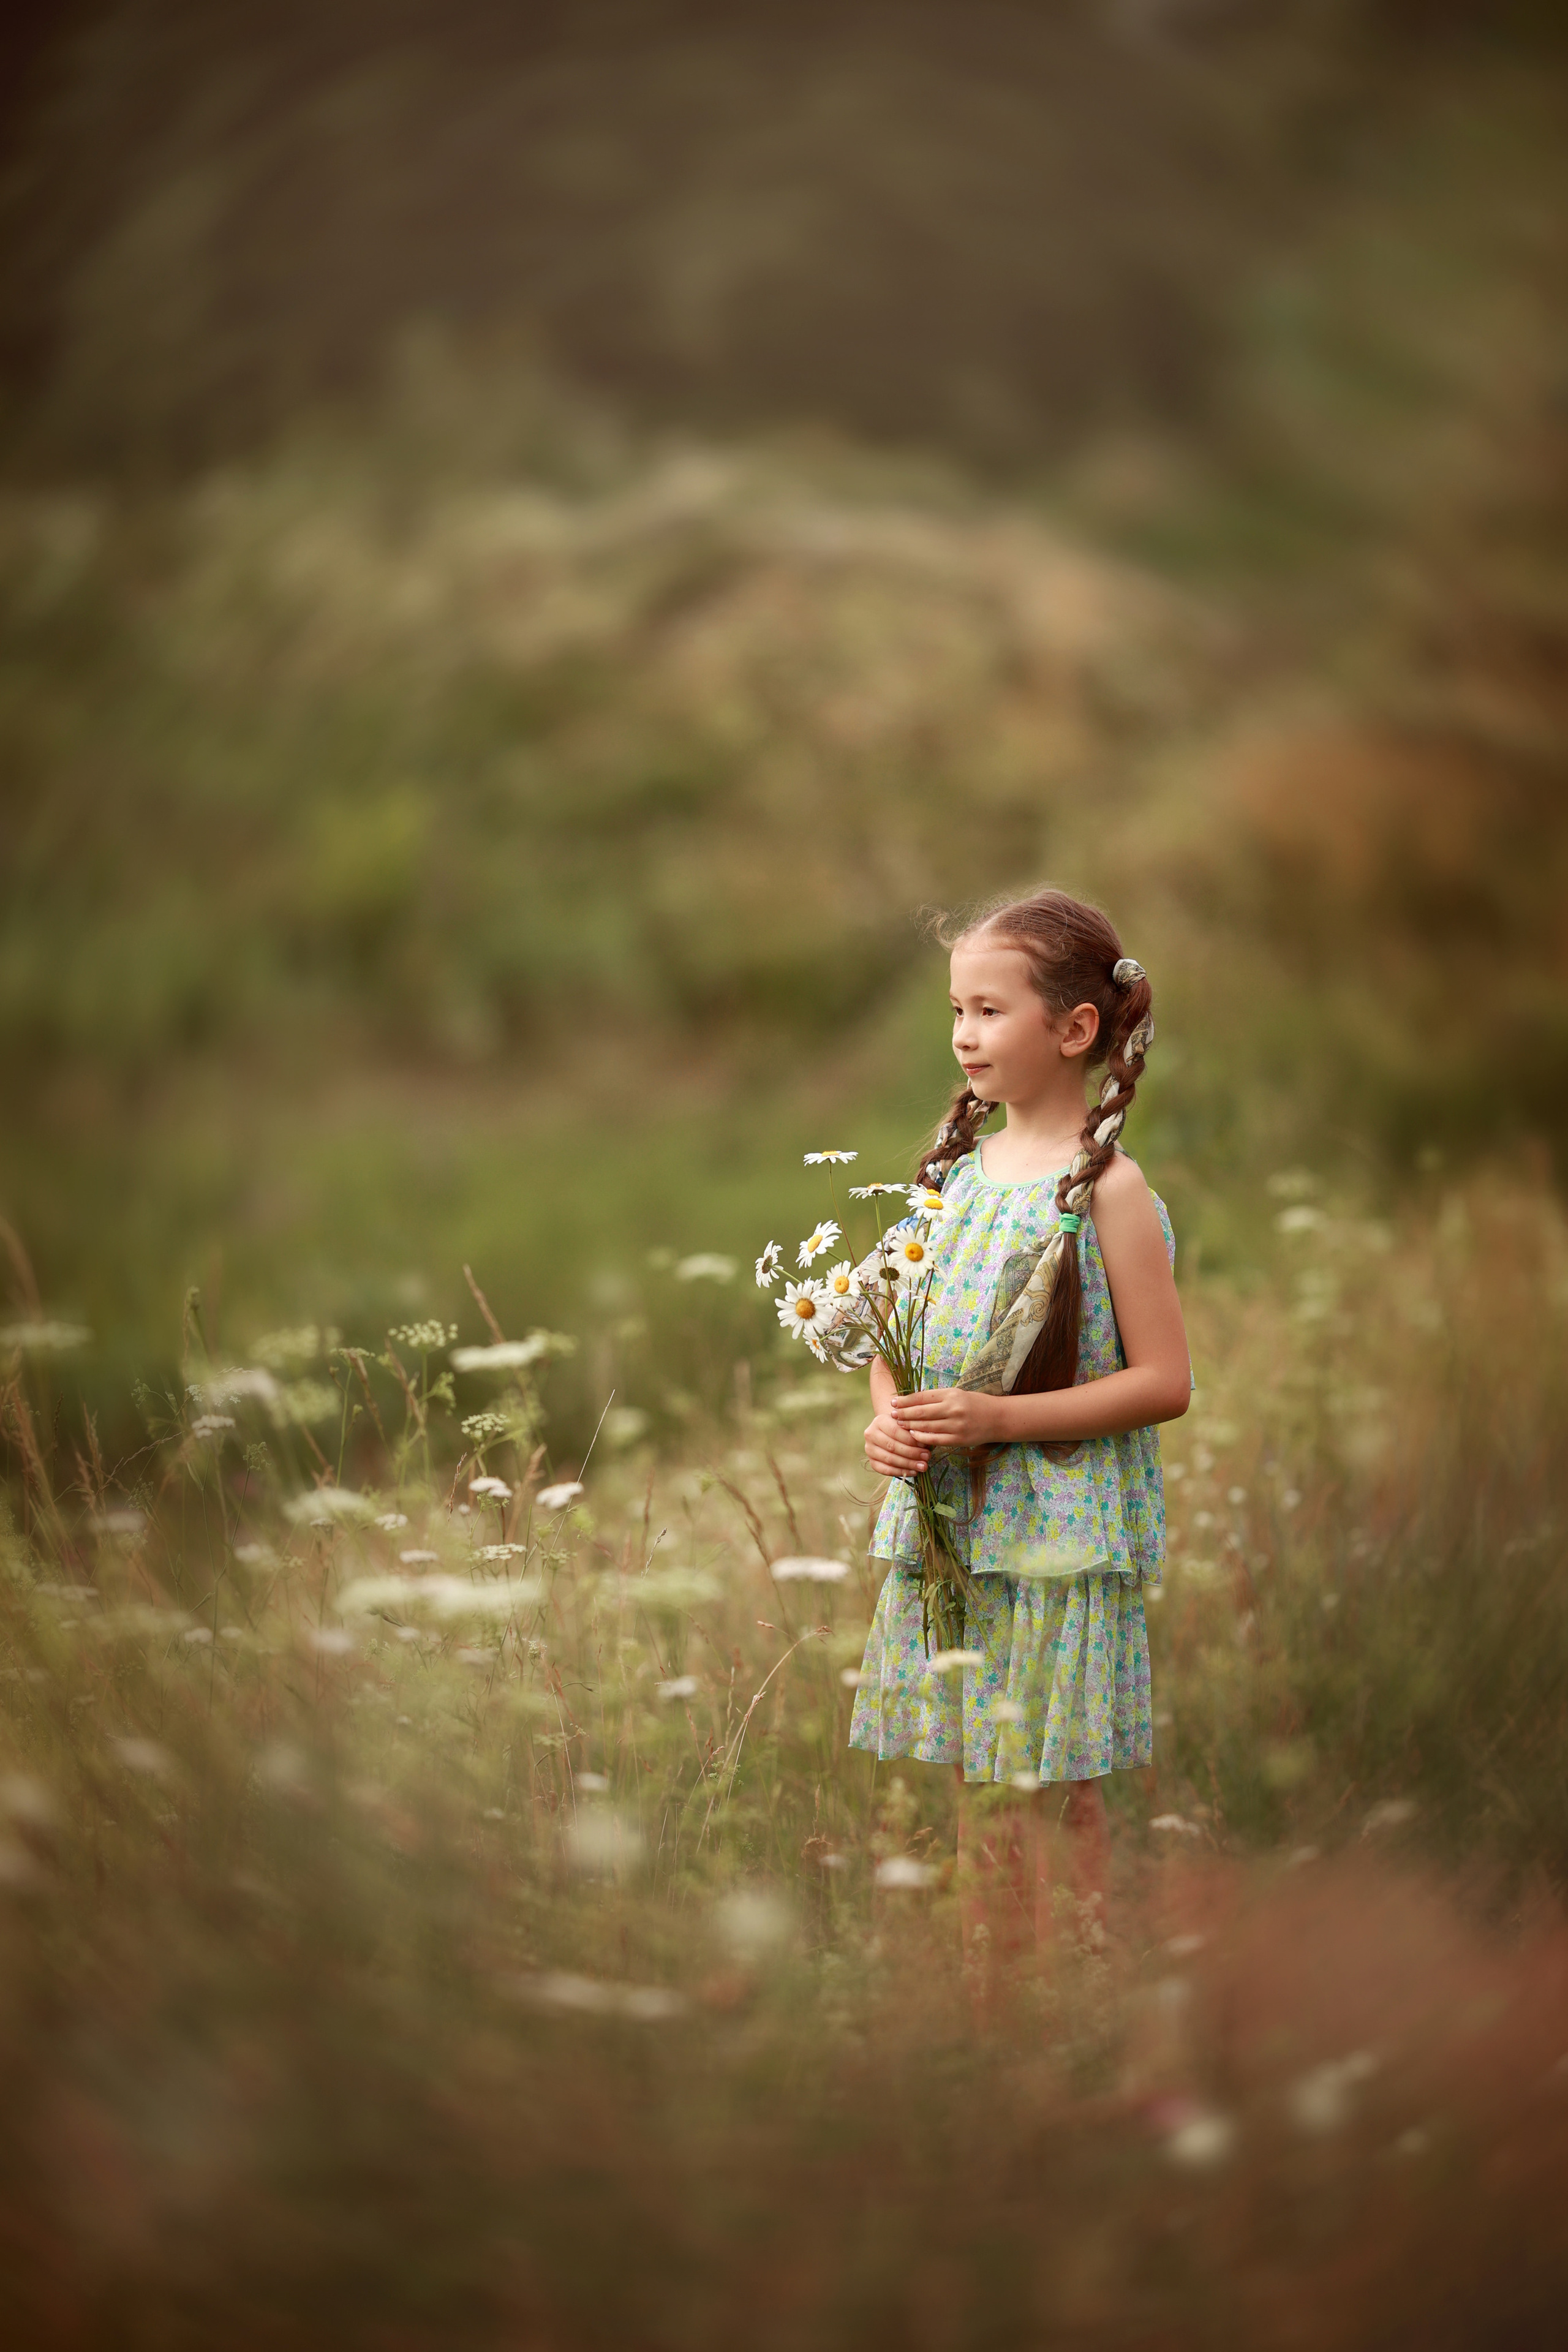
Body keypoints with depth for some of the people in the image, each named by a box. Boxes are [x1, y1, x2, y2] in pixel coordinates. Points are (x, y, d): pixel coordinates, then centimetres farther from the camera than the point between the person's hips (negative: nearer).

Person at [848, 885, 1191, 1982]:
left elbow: (1164, 1381, -14)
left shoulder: (1107, 1189, -11)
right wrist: (888, 1420, -5)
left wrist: (996, 1418, -20)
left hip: (1062, 1539, -6)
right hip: (950, 1524, 6)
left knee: (1056, 1804, 0)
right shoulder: (959, 1166, 9)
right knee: (980, 1803, 13)